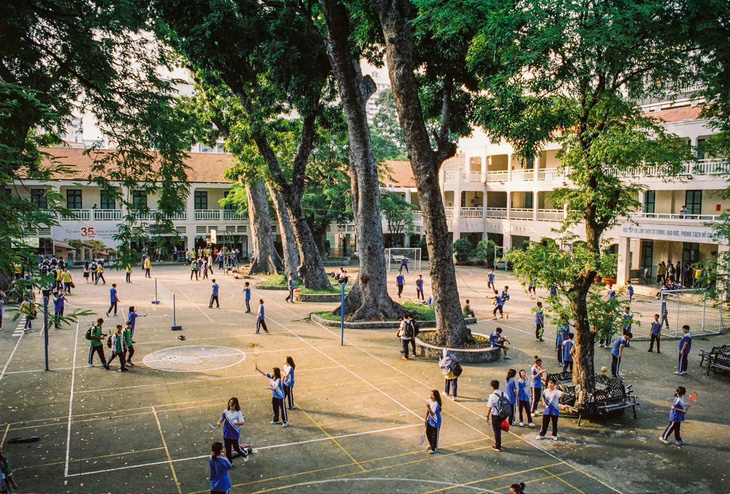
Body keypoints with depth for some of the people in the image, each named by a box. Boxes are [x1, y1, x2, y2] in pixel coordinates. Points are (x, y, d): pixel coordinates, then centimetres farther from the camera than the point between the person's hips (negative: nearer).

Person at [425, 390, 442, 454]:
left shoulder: (436, 404, -29)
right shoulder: (429, 400, -5)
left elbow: (432, 414, -31)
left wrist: (429, 408, -47)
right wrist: (426, 418, 14)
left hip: (435, 422, -8)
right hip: (430, 420, 8)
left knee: (434, 435, 6)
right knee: (428, 433, 20)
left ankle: (434, 448, 24)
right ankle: (431, 444, 44)